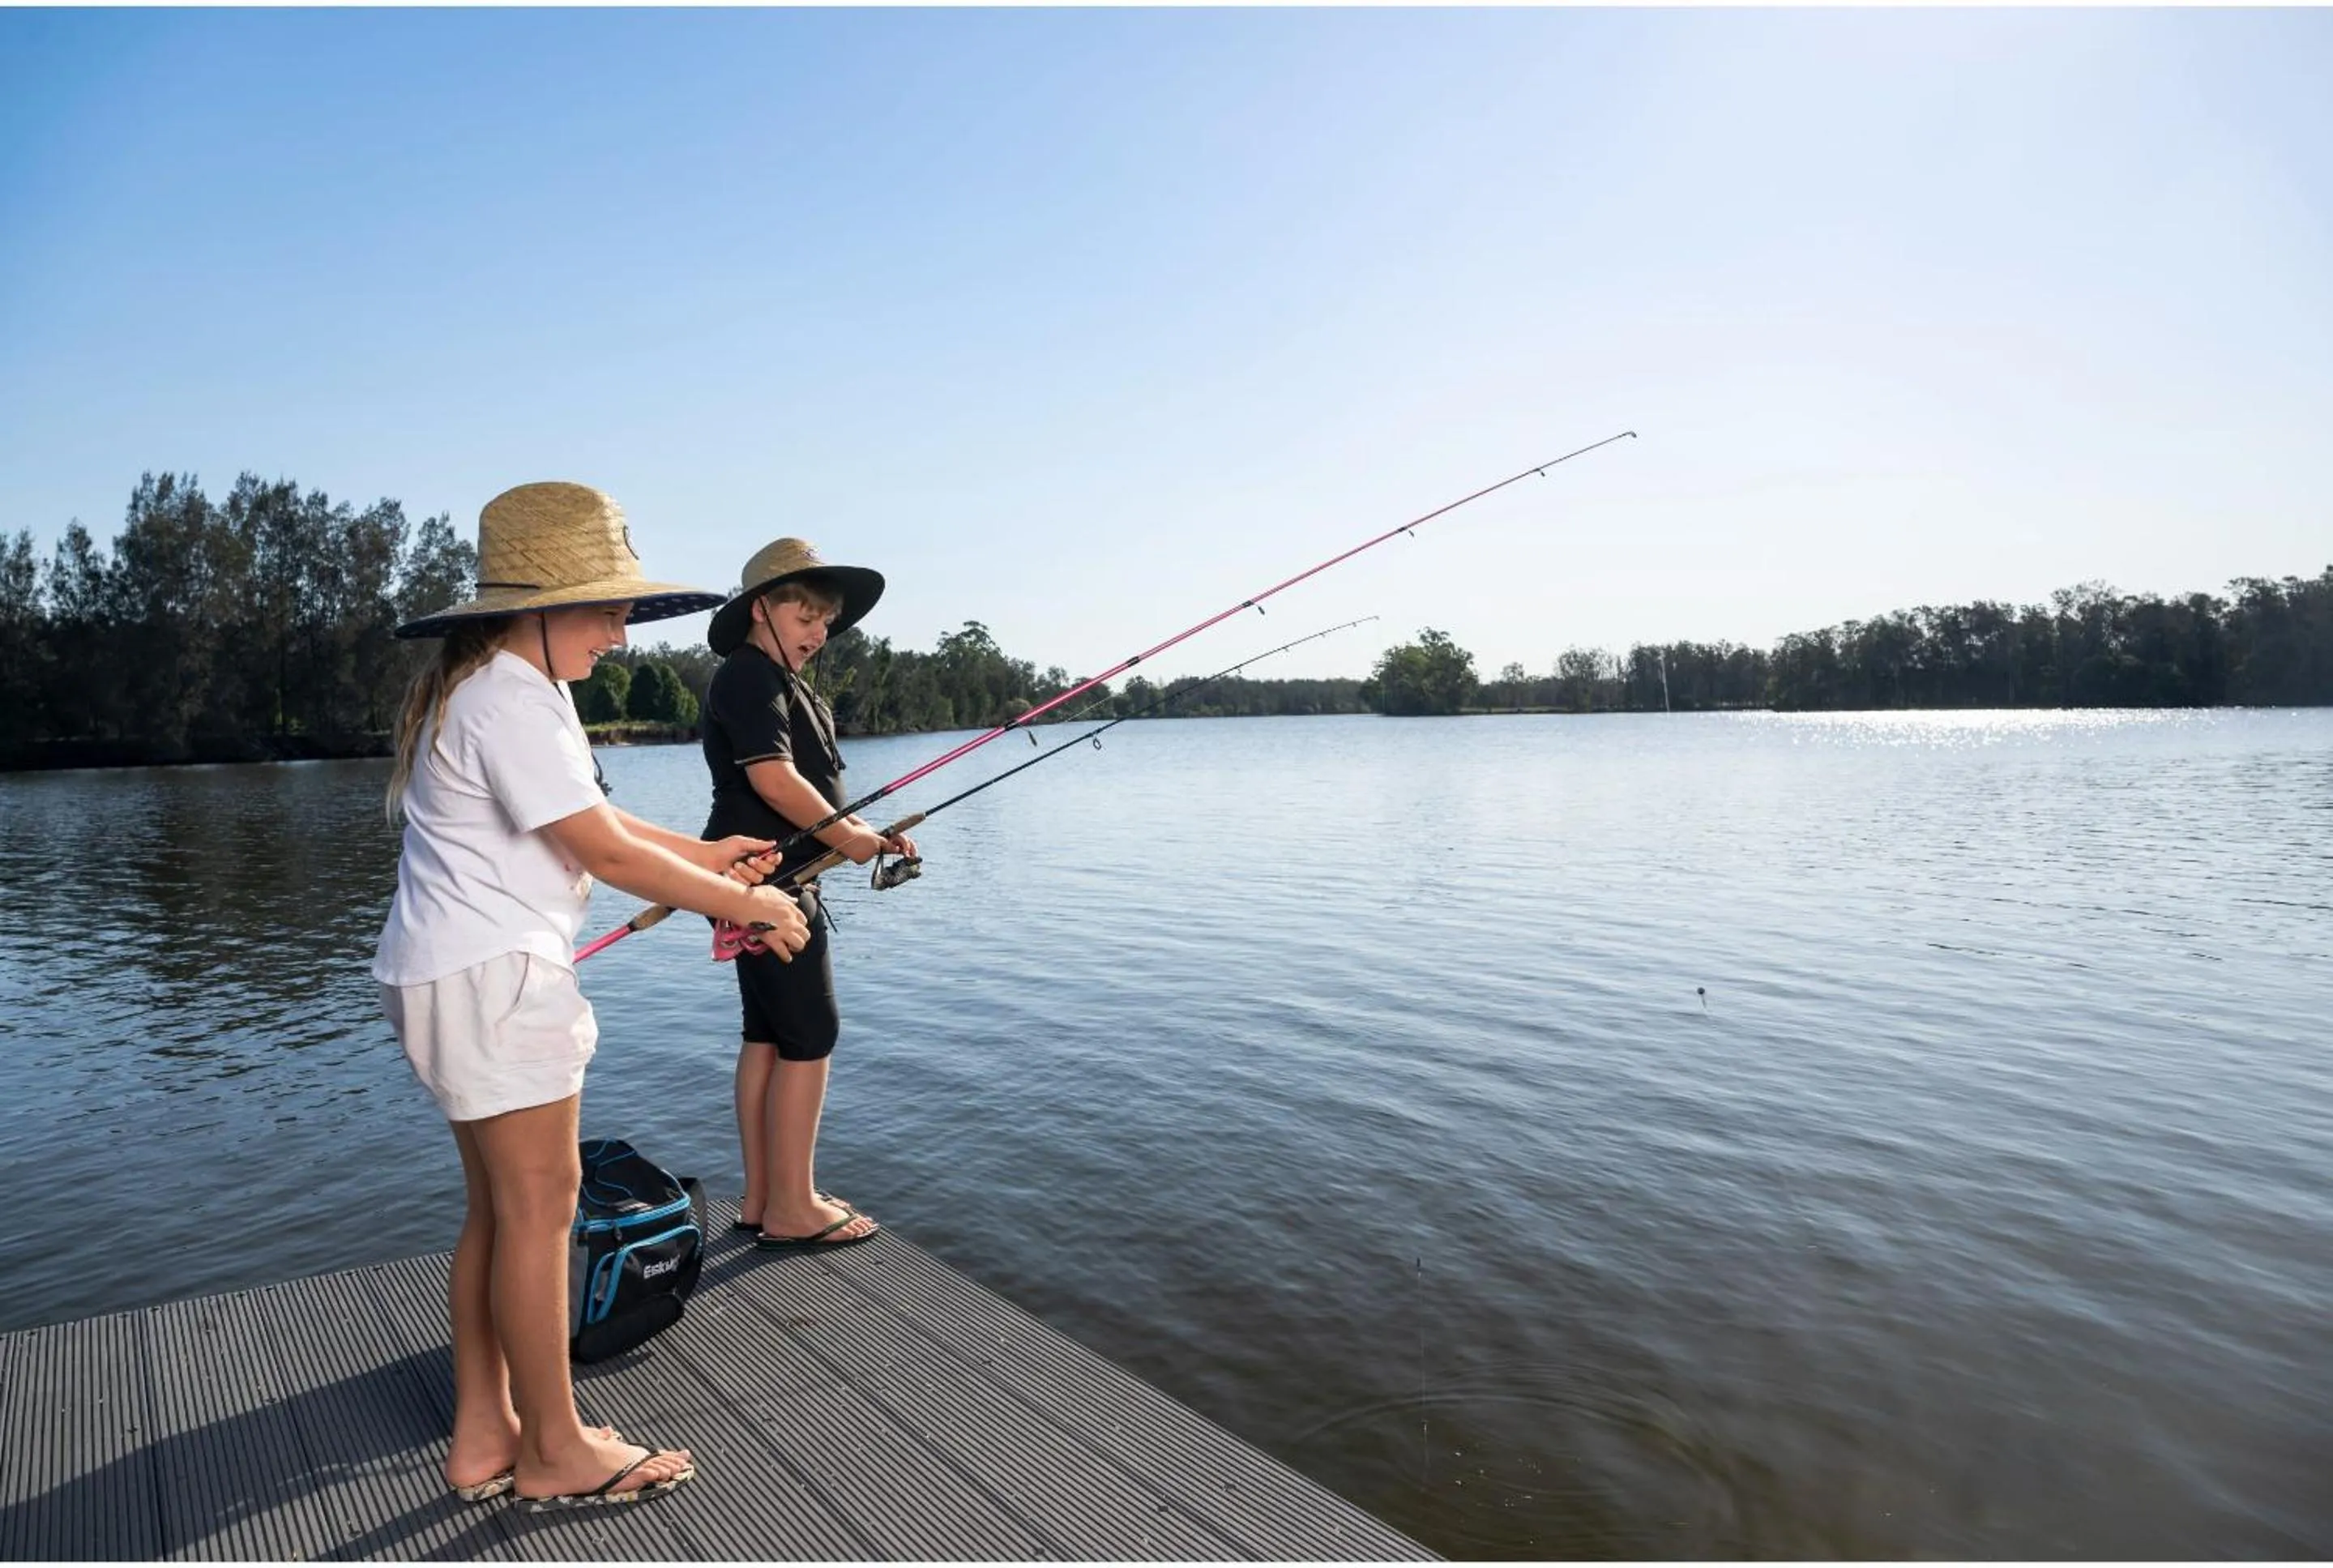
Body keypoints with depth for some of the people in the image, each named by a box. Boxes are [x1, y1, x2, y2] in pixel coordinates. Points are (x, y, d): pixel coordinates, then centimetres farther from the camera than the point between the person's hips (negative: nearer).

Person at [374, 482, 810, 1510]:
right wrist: (743, 906, -11)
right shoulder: (513, 701, -18)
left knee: (498, 1207, 15)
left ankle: (483, 1437, 25)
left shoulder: (491, 689, 15)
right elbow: (604, 853, -19)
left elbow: (587, 821, 20)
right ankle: (556, 1454, 11)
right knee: (539, 1205, -2)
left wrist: (703, 853, 15)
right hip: (488, 976, -11)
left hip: (466, 976, 11)